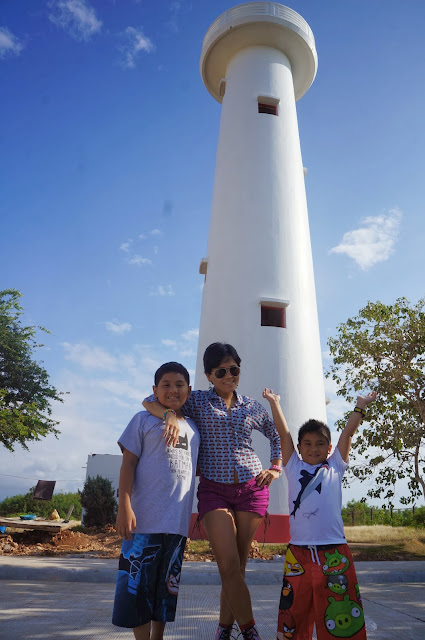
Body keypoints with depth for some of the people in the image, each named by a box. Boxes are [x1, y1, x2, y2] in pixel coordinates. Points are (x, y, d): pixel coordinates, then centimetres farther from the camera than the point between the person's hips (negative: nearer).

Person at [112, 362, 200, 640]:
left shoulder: (194, 427, 13)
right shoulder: (144, 419, 0)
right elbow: (129, 463, -4)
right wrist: (124, 507, -11)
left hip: (178, 521, 4)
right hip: (145, 519, -4)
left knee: (167, 584, 15)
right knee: (139, 582, 1)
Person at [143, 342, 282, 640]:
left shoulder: (253, 407, 8)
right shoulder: (198, 401, 2)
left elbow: (279, 435, 23)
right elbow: (150, 400, -3)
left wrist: (276, 468, 11)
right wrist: (170, 413, -23)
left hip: (251, 488, 2)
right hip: (214, 490, -2)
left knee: (238, 566, 9)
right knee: (229, 565, -11)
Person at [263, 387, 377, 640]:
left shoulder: (335, 467, 11)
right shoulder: (294, 468, 10)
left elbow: (348, 433, 10)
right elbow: (284, 433, 8)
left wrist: (361, 406, 10)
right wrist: (274, 402, 9)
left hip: (335, 553, 0)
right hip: (298, 553, 1)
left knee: (341, 618, 2)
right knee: (295, 610, 8)